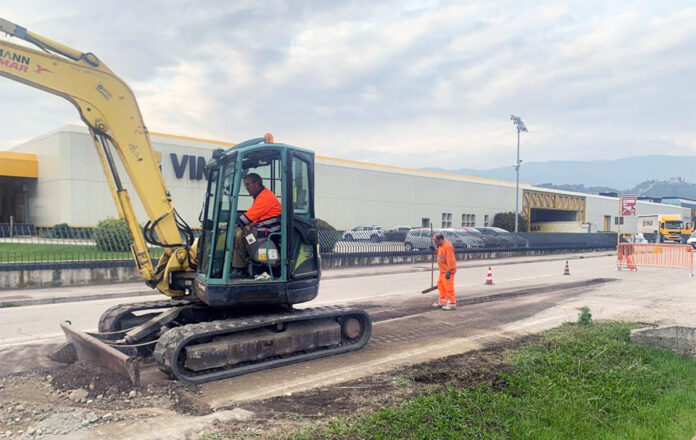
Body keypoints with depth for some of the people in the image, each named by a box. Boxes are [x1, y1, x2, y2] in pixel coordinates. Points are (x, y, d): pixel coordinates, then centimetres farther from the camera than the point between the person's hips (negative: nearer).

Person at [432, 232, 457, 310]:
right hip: (442, 271, 11)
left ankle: (452, 304, 2)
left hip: (448, 271, -11)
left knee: (448, 287, -6)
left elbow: (450, 260, -23)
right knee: (440, 285, 17)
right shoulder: (441, 246, 10)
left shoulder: (447, 246, -21)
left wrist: (448, 271, -24)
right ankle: (442, 301, 28)